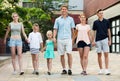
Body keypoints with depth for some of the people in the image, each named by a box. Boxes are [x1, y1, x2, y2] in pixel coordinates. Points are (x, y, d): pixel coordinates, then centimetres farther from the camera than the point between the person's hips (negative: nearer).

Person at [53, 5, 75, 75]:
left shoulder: (70, 19, 10)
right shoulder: (57, 20, 11)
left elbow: (72, 29, 12)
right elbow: (55, 29, 9)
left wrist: (72, 38, 6)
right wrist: (54, 37, -5)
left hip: (68, 38, -1)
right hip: (60, 39, 1)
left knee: (69, 53, -11)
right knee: (62, 55, 5)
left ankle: (70, 69, -5)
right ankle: (64, 69, 14)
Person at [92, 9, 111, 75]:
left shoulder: (106, 21, 6)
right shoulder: (95, 22, 7)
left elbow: (108, 31, 8)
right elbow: (94, 32, 9)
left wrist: (110, 40, 3)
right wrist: (93, 41, 4)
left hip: (105, 39, -1)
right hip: (98, 40, 1)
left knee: (106, 54, -5)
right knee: (99, 55, 4)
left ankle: (107, 69, -3)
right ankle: (101, 69, 13)